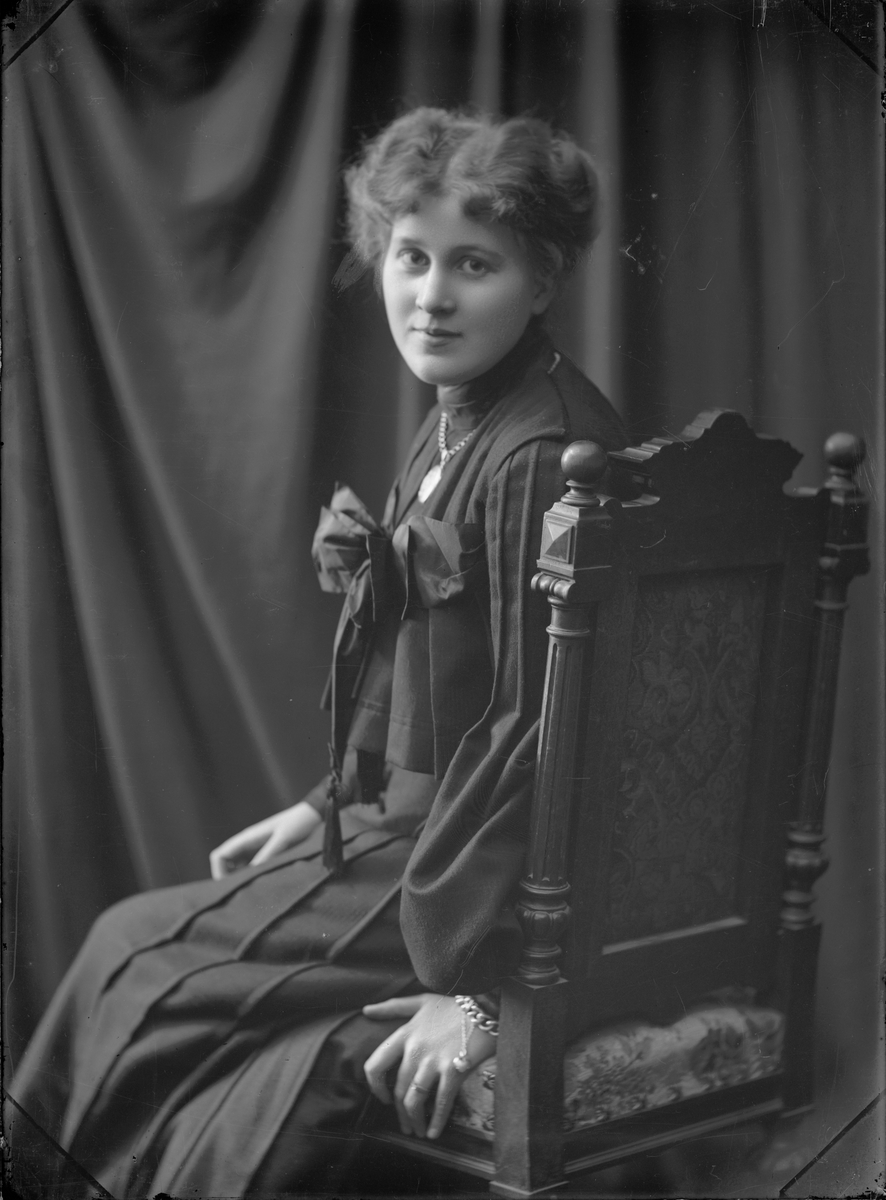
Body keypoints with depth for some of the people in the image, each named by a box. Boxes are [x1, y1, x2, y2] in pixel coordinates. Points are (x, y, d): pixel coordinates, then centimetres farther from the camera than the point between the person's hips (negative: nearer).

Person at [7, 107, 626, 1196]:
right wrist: (331, 805, 17)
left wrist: (480, 984, -24)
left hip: (511, 879, -9)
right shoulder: (455, 427, 9)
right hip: (411, 822, 9)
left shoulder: (540, 459, -22)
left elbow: (545, 724, -24)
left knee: (141, 964, -6)